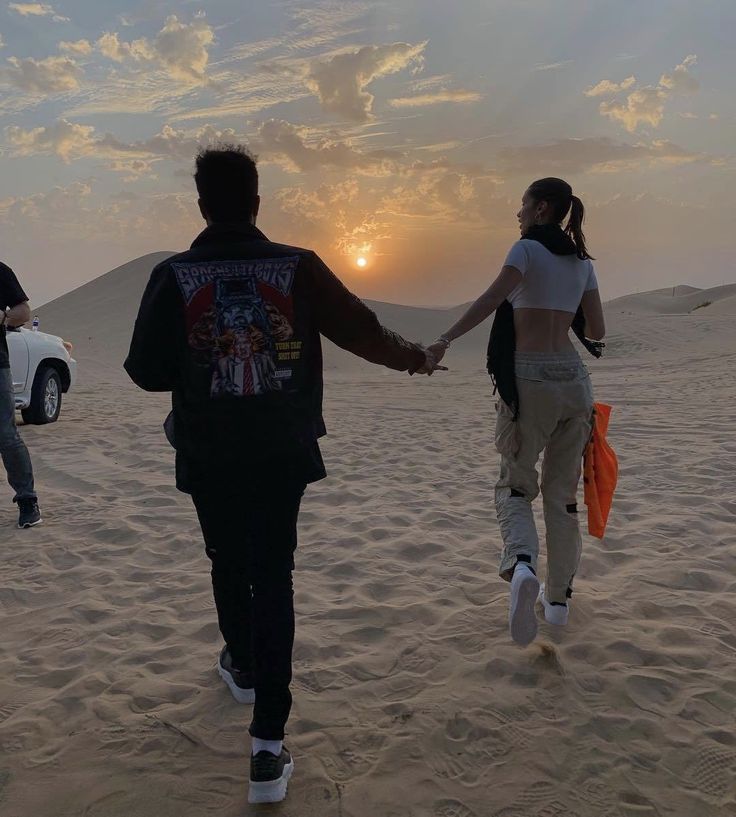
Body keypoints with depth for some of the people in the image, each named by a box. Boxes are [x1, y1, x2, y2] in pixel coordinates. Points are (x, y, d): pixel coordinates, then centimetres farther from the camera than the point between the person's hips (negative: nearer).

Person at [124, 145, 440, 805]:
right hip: (283, 455, 0)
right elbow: (360, 329, -2)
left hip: (210, 459, 0)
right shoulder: (298, 268, -7)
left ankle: (243, 666, 46)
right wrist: (413, 358, 16)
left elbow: (147, 371, -7)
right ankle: (268, 747, 4)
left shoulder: (174, 276, -9)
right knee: (273, 578, 5)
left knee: (229, 564, 22)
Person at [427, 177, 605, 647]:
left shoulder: (528, 248, -3)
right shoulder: (582, 262, 13)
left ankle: (521, 566, -21)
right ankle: (558, 596, 21)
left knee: (516, 485, 7)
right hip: (572, 379, 5)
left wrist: (446, 339, -26)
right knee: (563, 491, 13)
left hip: (529, 380, -5)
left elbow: (493, 298, -20)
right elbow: (597, 332, 13)